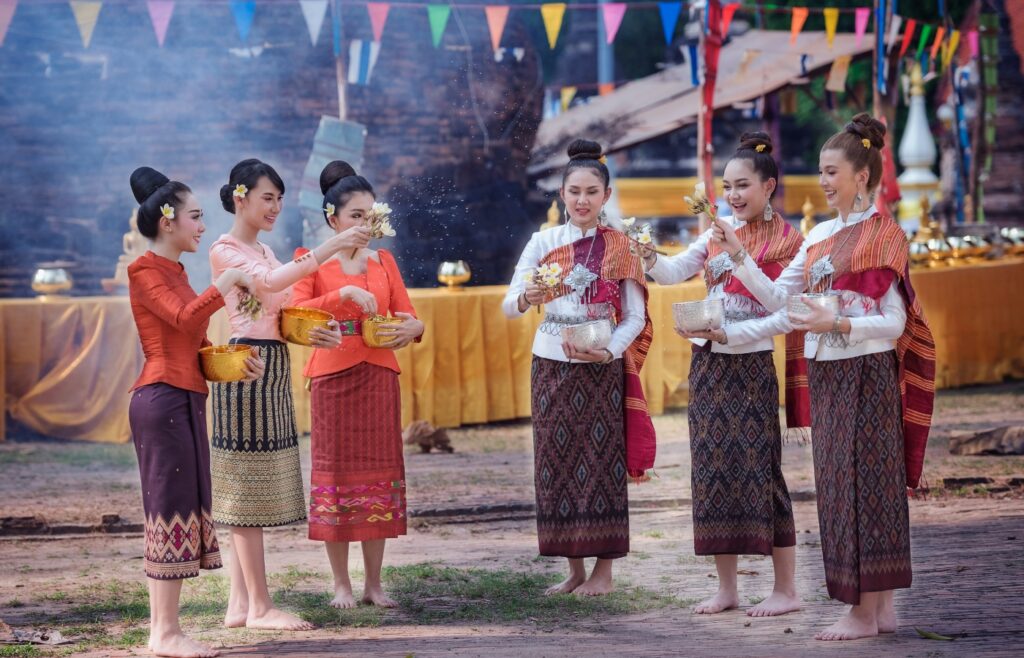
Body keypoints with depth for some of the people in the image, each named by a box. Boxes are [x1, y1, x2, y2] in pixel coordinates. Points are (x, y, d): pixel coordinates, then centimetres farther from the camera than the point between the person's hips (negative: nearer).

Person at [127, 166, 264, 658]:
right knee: (170, 508, -9)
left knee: (175, 511, 8)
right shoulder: (146, 271, -7)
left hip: (184, 400, 9)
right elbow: (186, 317, -23)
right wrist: (230, 279, -15)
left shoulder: (175, 272, 19)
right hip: (162, 398, -9)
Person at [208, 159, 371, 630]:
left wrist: (316, 334, 1)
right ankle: (260, 607, -5)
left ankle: (239, 604, 9)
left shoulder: (264, 251, 20)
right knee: (248, 485, -6)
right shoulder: (225, 250, -7)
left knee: (250, 488, 7)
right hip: (247, 366, -9)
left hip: (275, 369, 9)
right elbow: (267, 282, -24)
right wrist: (327, 249, -30)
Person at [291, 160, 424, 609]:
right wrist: (344, 294, -24)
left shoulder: (383, 261, 12)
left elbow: (408, 315, 10)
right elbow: (294, 313, -13)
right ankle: (341, 584, 7)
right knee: (335, 470, -1)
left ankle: (374, 583, 11)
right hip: (333, 378, -4)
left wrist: (412, 328, -13)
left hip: (380, 377, 4)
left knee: (378, 471, 4)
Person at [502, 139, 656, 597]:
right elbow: (508, 305, -4)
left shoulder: (621, 248, 2)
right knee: (556, 461, 3)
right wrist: (527, 298, -27)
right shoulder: (543, 243, 3)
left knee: (601, 463, -1)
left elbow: (635, 316, -2)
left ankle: (604, 569, 5)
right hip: (551, 364, 2)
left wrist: (608, 351, -18)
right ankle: (574, 569, 11)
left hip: (602, 366, -2)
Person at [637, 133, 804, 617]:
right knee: (712, 470, 7)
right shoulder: (719, 233, 10)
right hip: (707, 363, 6)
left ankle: (786, 589, 3)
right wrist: (651, 261, -18)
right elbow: (675, 273, 3)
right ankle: (726, 588, 14)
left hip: (751, 366, -6)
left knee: (758, 472, -5)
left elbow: (784, 317, -13)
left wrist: (729, 334, -21)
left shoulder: (786, 243, -7)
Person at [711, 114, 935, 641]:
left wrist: (835, 324, -24)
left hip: (866, 373, -8)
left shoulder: (883, 235, -8)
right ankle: (882, 609, 14)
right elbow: (777, 297, 12)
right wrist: (738, 255, 2)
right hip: (826, 374, 8)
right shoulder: (821, 236, 13)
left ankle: (866, 612, -1)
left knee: (863, 484, -5)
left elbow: (894, 322, -12)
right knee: (836, 485, 8)